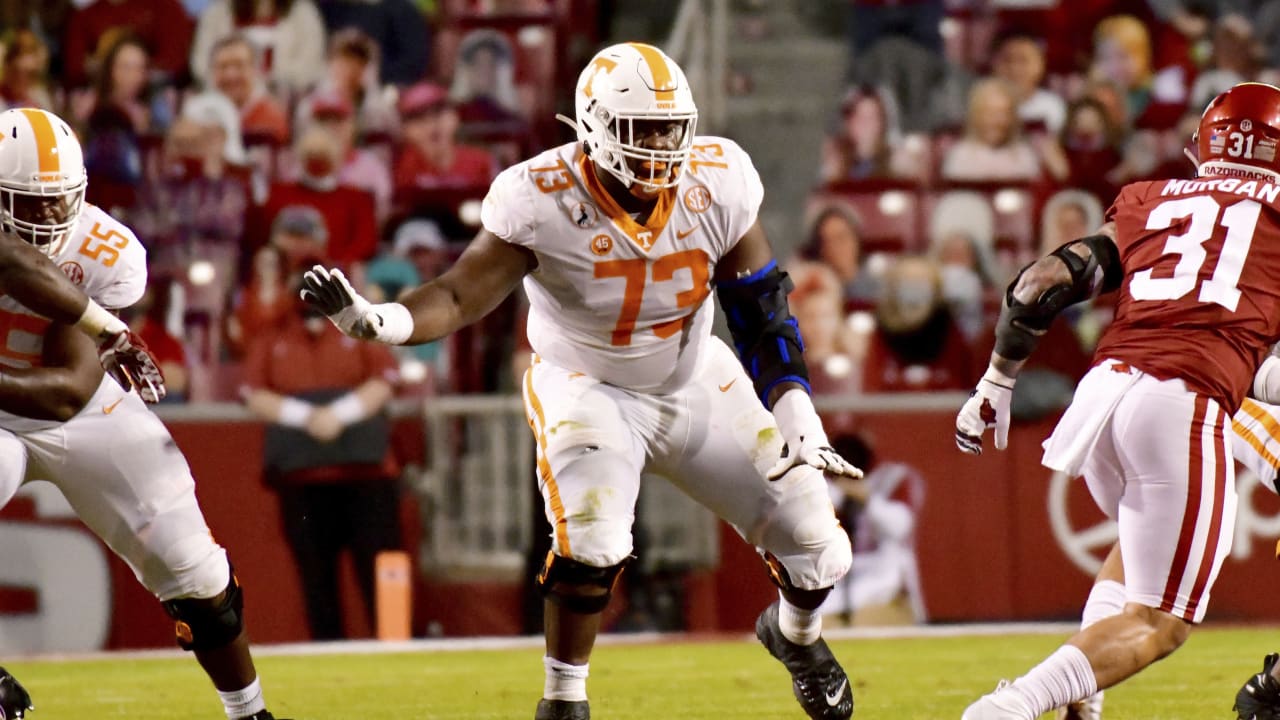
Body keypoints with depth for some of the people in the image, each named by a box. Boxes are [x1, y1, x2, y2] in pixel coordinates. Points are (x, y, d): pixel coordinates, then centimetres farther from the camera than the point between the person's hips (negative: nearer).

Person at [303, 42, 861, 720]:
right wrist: (376, 320, -50)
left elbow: (763, 313, -8)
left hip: (698, 383, 3)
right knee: (590, 544, -28)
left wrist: (798, 418, -16)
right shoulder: (546, 201, -27)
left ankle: (796, 634, 39)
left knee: (815, 546, 2)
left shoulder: (717, 184, -18)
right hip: (588, 389, -3)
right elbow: (460, 295, -30)